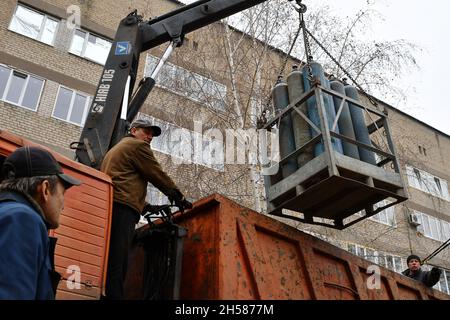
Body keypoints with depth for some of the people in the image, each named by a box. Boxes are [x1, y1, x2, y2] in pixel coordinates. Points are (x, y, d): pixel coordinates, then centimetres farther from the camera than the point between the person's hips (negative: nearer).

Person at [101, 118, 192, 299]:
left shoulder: (115, 149, 35)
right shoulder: (138, 145, 5)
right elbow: (157, 175, 2)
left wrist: (144, 205, 33)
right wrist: (178, 196, 13)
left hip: (107, 206, 9)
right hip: (123, 208, -9)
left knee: (108, 260, 4)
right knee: (117, 263, -18)